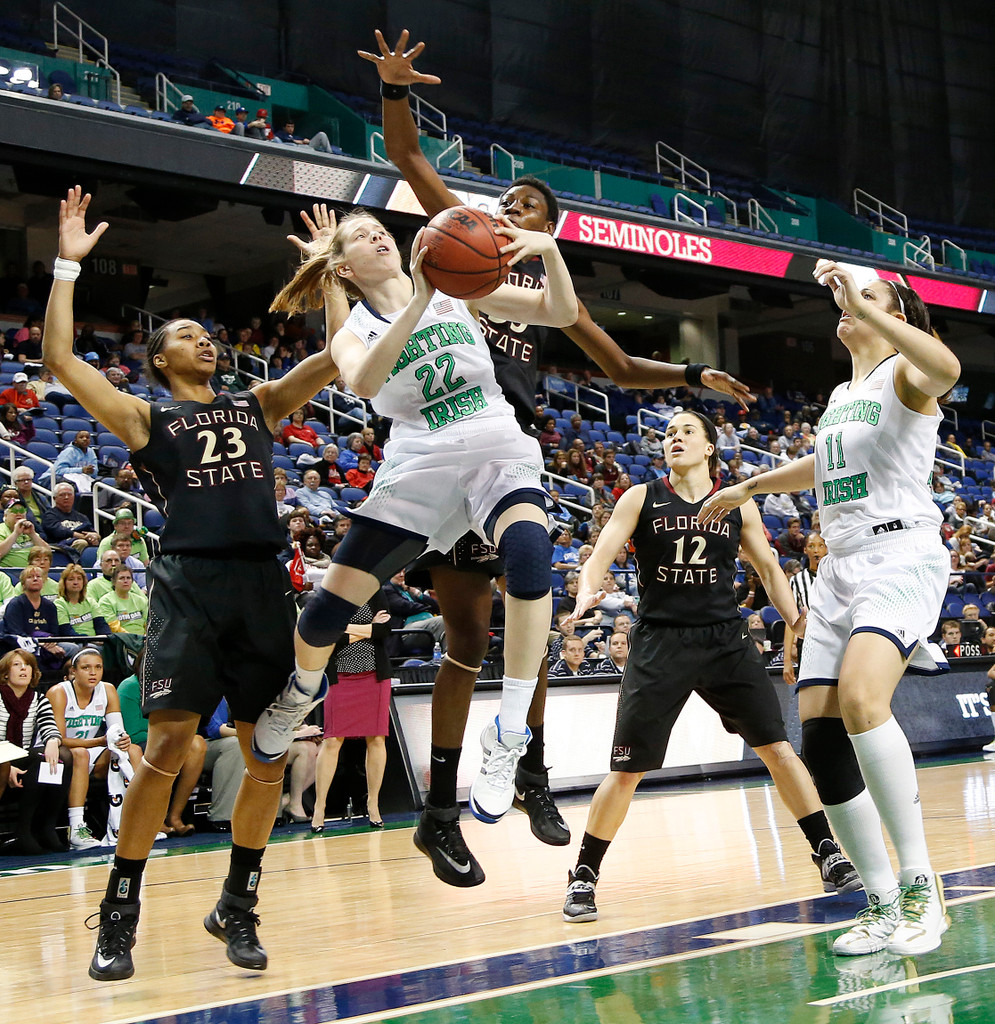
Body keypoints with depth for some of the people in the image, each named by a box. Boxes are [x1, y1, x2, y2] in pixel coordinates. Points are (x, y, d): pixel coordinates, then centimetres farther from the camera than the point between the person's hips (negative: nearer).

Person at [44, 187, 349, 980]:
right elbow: (61, 359, 1)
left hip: (262, 586, 4)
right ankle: (119, 918, 0)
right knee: (167, 749, -12)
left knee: (270, 758, 3)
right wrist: (69, 264, 1)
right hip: (191, 583, -4)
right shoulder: (146, 419, 11)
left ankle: (237, 907, 19)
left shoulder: (259, 405, 21)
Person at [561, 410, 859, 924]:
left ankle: (828, 855, 9)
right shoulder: (641, 498, 2)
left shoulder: (737, 504, 7)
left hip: (725, 640, 2)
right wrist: (587, 592, -28)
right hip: (659, 643, -2)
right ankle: (583, 876, 11)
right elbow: (599, 557, -6)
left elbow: (769, 569, 15)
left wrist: (799, 622, 0)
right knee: (627, 770, -4)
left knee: (778, 748, -3)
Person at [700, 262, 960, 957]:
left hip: (901, 556, -8)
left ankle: (920, 886, -26)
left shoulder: (903, 373, -1)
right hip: (840, 570, 8)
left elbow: (945, 369, -28)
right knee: (821, 740, -4)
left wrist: (861, 302, -30)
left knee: (860, 697, -33)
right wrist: (750, 487, 52)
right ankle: (884, 907, 4)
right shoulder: (840, 396, 23)